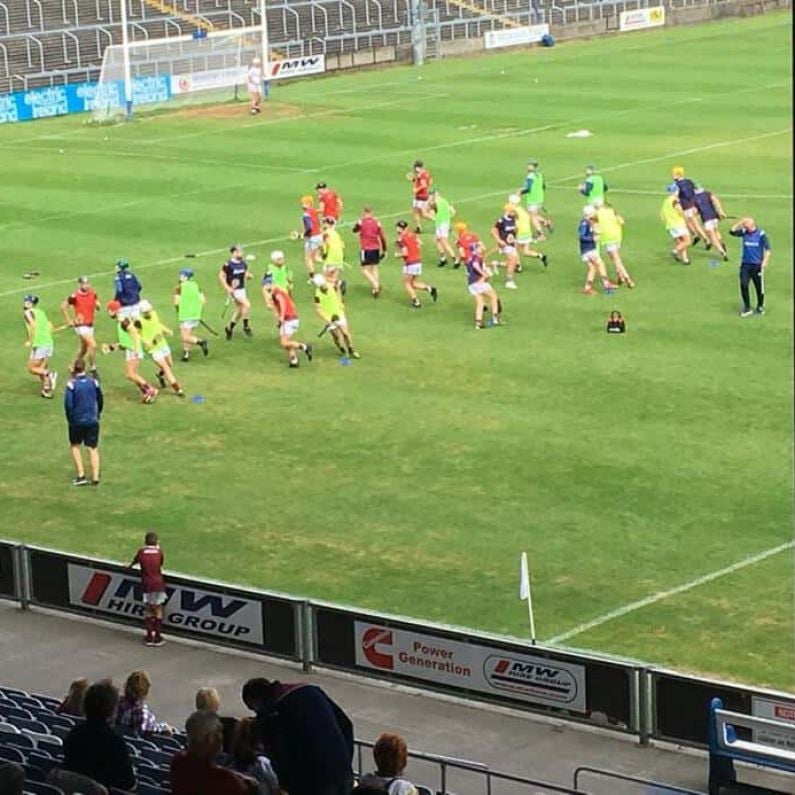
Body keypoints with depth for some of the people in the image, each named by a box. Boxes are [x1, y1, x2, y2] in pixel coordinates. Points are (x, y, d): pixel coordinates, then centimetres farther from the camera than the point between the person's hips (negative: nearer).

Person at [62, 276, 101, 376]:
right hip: (80, 325, -7)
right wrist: (69, 321, -9)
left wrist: (98, 305, -13)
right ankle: (92, 368, -6)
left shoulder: (92, 294, 0)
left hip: (90, 325, 7)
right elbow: (63, 307, -9)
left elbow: (98, 307, 11)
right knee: (93, 345, -19)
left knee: (84, 348, 17)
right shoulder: (75, 296, -17)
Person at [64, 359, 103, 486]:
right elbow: (100, 400, 8)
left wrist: (70, 419, -2)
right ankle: (95, 477, 0)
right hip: (92, 421, 2)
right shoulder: (94, 382, -2)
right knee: (93, 448, 6)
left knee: (74, 446, 16)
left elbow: (68, 404, -15)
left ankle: (81, 475, 8)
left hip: (77, 421, -2)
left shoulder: (72, 384, -12)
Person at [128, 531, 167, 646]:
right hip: (158, 583, -1)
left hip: (146, 584, 1)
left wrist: (129, 566, 41)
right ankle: (158, 637, 6)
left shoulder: (142, 551, 0)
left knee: (148, 610, 11)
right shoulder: (159, 552, -1)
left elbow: (135, 562, 18)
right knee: (158, 610, 7)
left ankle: (149, 636, 9)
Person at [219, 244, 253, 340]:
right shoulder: (228, 264, -18)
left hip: (242, 289, 8)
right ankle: (246, 326, -6)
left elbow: (246, 273, 17)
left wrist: (248, 275, -8)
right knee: (247, 305, -20)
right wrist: (228, 288, -19)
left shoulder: (243, 263, 2)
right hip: (233, 291, -8)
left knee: (239, 310, 15)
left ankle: (229, 328, 32)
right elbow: (221, 276, -12)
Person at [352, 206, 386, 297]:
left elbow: (355, 230, 12)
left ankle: (375, 285, -18)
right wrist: (384, 250, 7)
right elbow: (382, 237, -2)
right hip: (376, 249, 4)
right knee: (374, 268, 16)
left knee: (365, 270, 1)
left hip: (365, 249, -4)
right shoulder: (377, 222, -3)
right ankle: (375, 289, 15)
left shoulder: (361, 222, -10)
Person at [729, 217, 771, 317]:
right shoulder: (744, 232, 1)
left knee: (759, 286, 8)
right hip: (745, 264, 3)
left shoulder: (761, 234, -10)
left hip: (757, 265, -3)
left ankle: (760, 307, 26)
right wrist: (740, 223, -11)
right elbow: (732, 231, -5)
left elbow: (767, 249, -8)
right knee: (743, 285, -8)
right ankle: (747, 308, 2)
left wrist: (765, 261, -17)